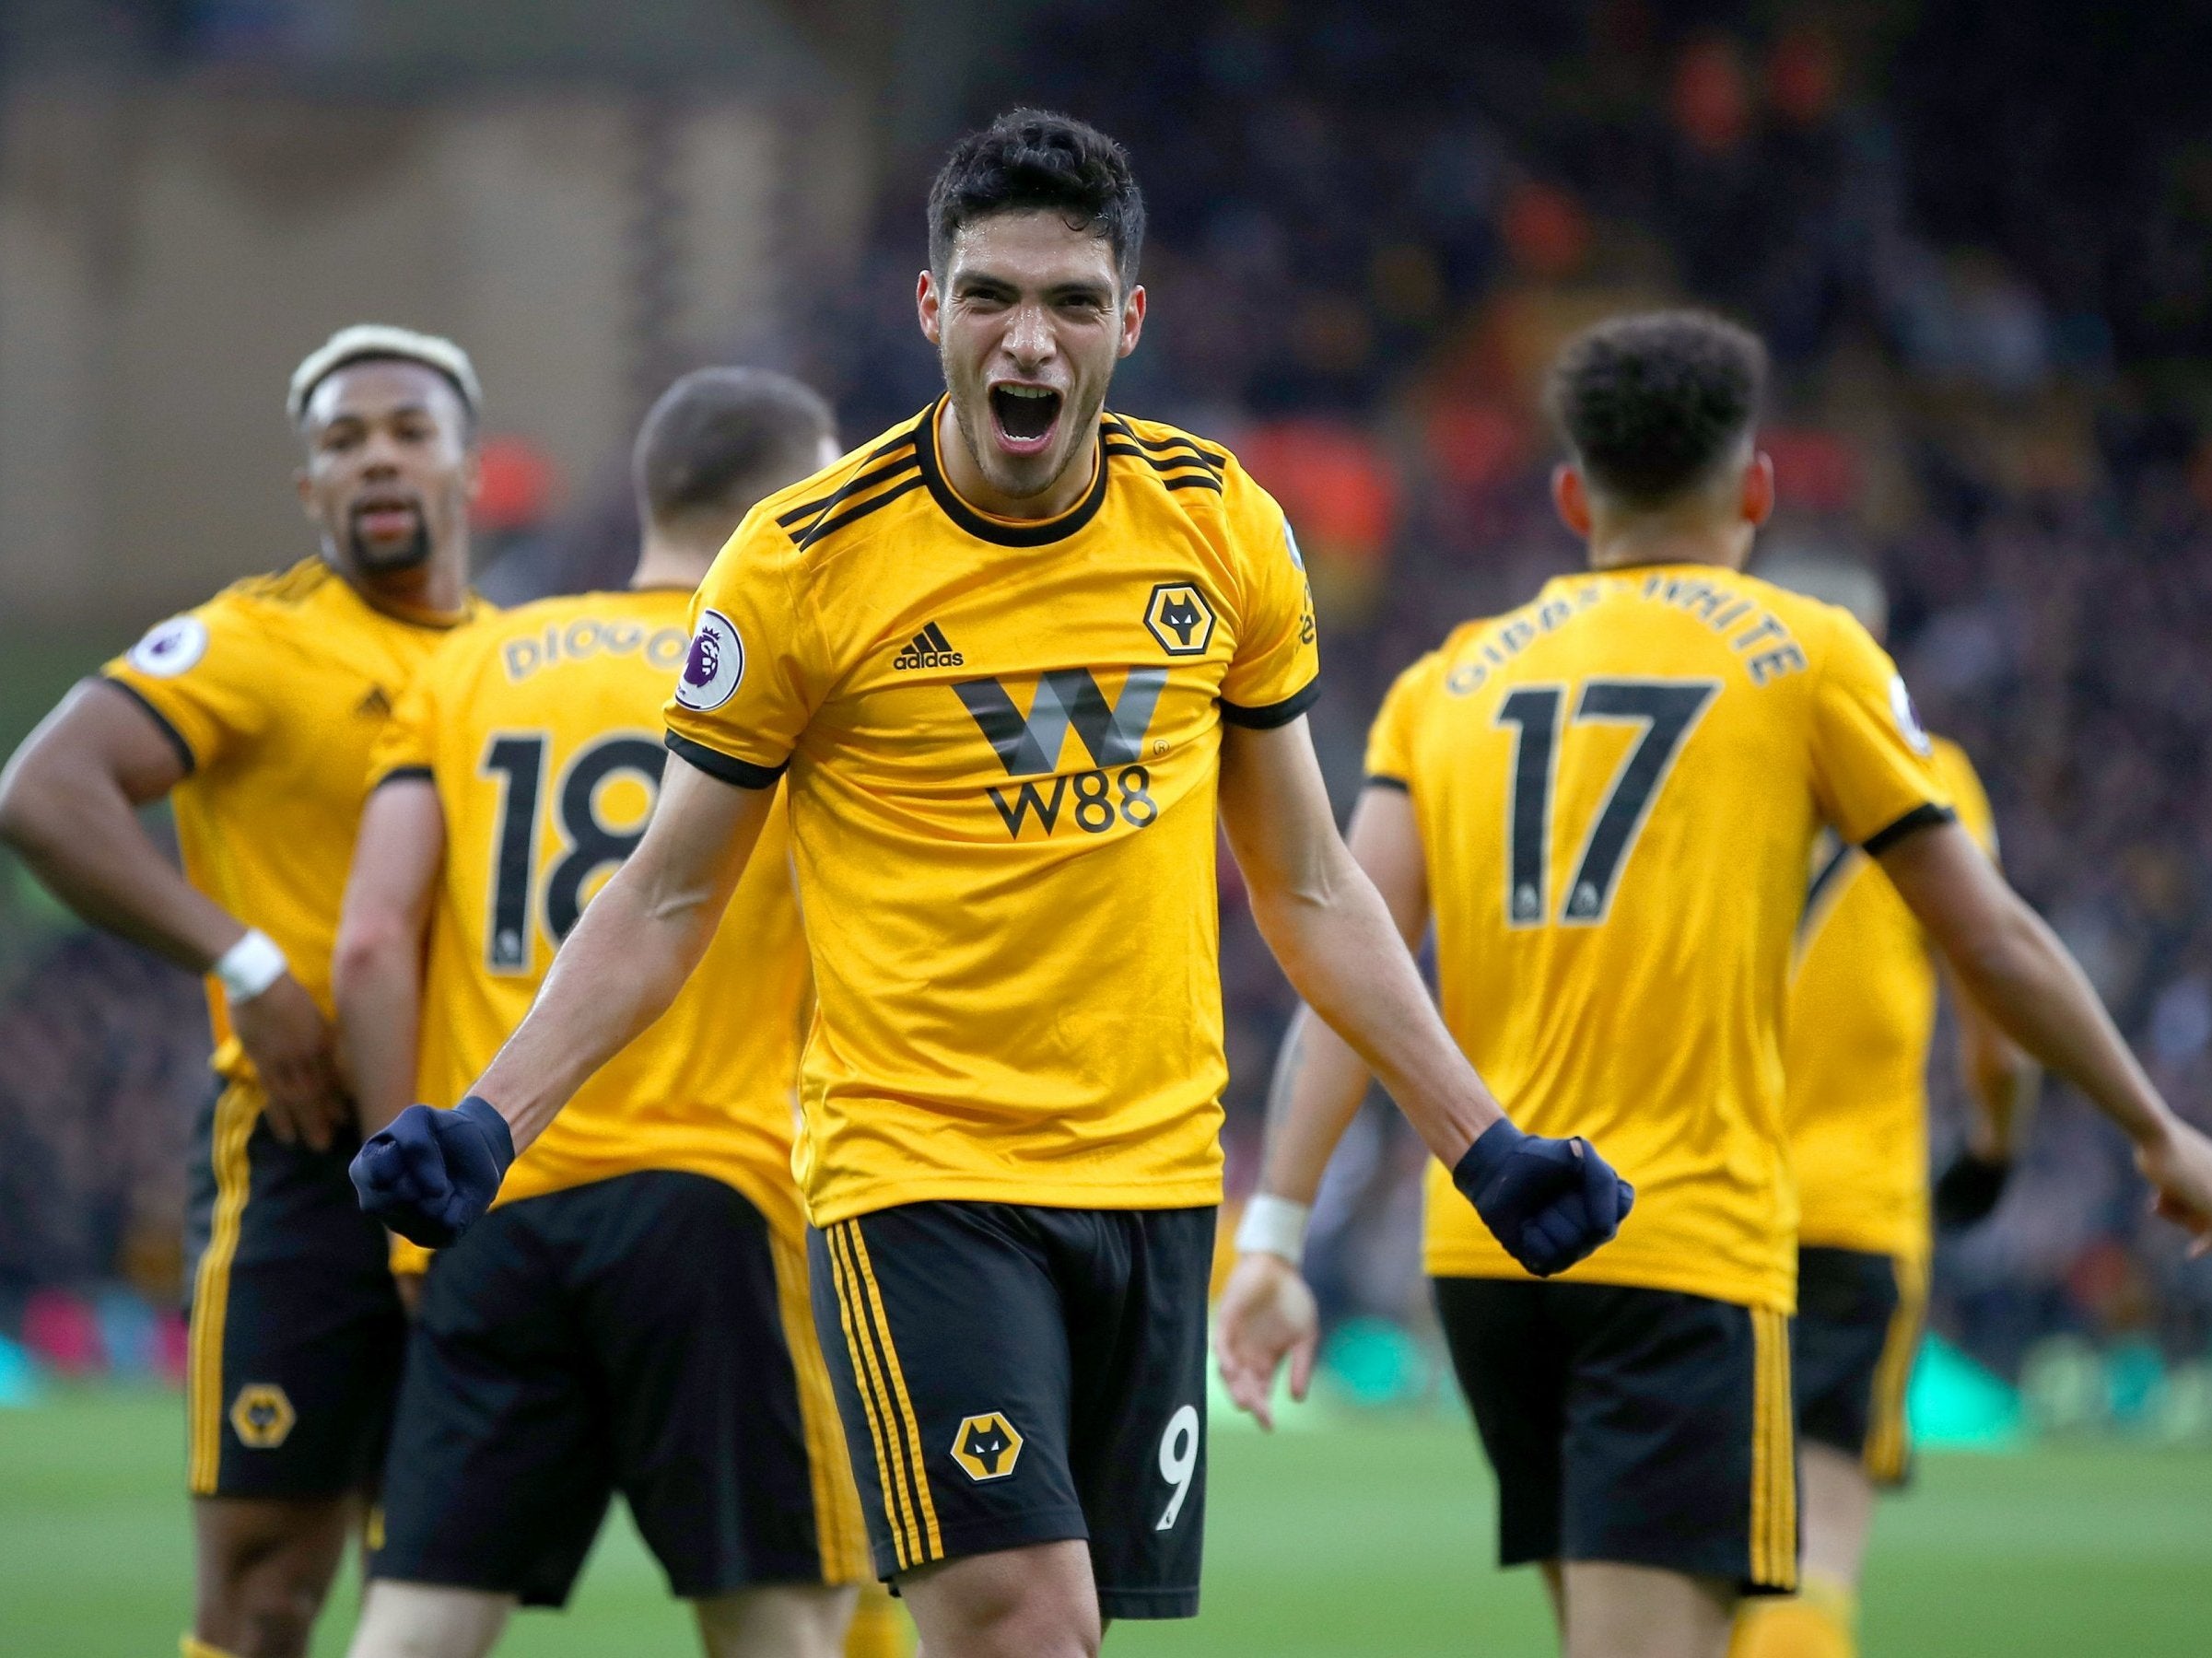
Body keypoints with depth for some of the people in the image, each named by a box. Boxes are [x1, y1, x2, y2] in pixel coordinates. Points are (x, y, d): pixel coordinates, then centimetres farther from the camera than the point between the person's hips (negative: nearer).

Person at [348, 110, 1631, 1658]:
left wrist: (1483, 1143, 12)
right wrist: (487, 1123, -11)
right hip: (920, 1176, -4)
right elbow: (665, 904, 1)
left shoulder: (1223, 528, 4)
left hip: (1155, 1177, 4)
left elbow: (1309, 887, 14)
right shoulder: (803, 564, -7)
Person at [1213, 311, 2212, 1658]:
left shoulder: (1450, 681, 12)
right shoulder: (1805, 655, 3)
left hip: (1482, 1249, 5)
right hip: (1689, 1245, -5)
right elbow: (1994, 945, 6)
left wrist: (1276, 1233, -5)